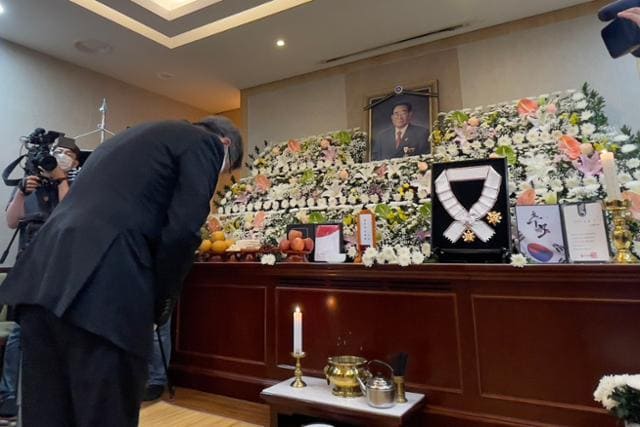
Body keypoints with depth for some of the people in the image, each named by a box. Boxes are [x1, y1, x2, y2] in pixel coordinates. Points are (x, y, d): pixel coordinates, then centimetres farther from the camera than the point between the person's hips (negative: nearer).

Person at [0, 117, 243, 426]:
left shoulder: (135, 135, 30)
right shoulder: (205, 143, 6)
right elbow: (182, 230, -9)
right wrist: (162, 300, 5)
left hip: (42, 277, 9)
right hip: (104, 288, -8)